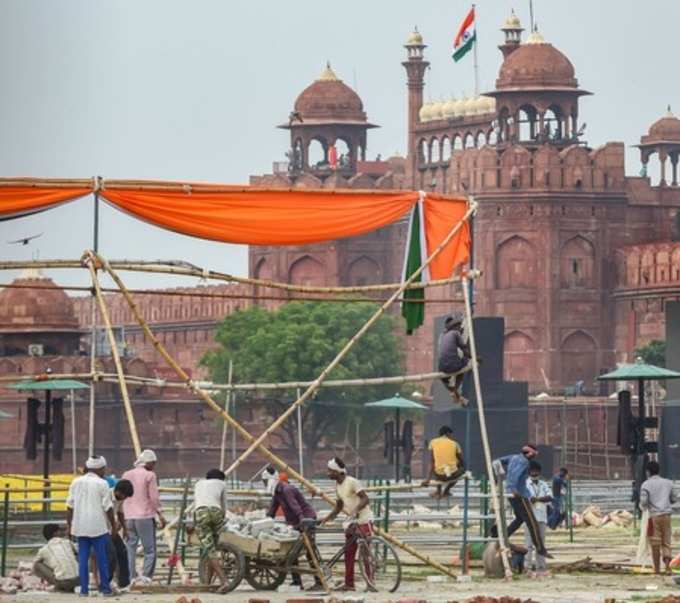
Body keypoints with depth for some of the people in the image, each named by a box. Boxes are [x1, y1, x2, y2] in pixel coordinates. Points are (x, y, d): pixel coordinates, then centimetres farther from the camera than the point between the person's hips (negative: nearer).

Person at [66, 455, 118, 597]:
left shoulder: (76, 482, 6)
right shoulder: (102, 484, -7)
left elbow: (70, 506, 7)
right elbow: (108, 507, -6)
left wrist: (69, 524, 14)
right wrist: (113, 524, 4)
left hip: (80, 527, 4)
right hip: (99, 527, -4)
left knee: (83, 558, 6)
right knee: (102, 558, 3)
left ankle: (84, 589, 5)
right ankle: (106, 589, 7)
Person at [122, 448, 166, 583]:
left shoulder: (126, 475, 10)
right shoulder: (150, 476, -5)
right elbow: (154, 498, -7)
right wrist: (161, 516, 0)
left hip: (129, 517, 5)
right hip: (145, 516, -5)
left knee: (130, 548, 6)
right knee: (150, 549, 1)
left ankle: (130, 577, 2)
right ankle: (146, 575, -9)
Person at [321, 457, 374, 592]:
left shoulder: (352, 482, -15)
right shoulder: (338, 485, 11)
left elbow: (365, 498, -22)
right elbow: (339, 506, 19)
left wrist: (356, 510, -36)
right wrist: (328, 517, 7)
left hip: (363, 519, -9)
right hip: (351, 521, 9)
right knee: (348, 554, 6)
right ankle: (349, 584, 9)